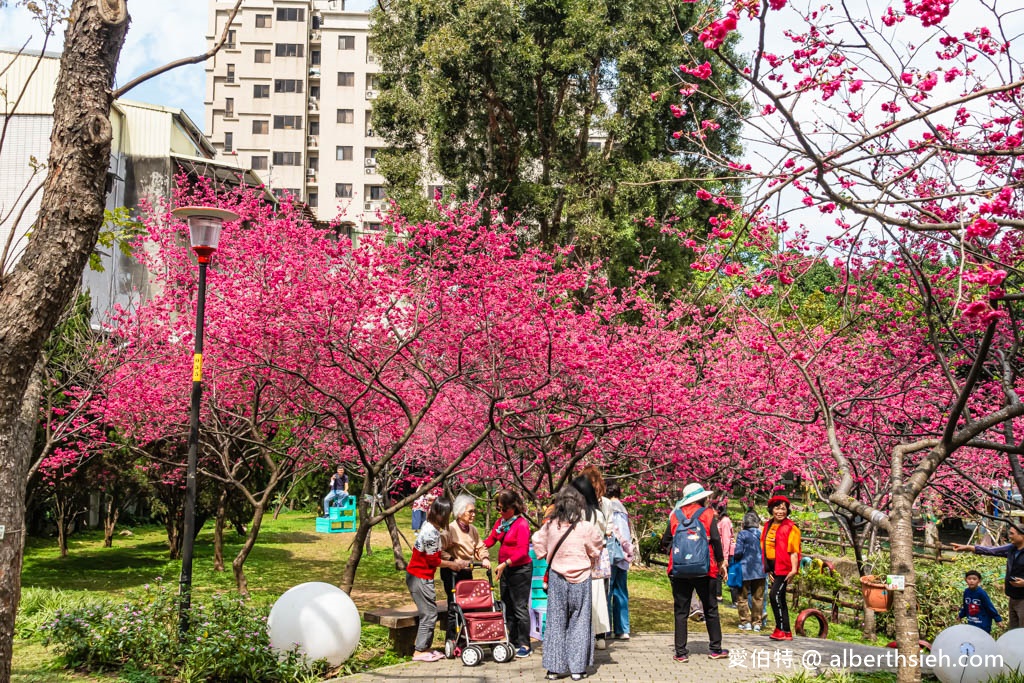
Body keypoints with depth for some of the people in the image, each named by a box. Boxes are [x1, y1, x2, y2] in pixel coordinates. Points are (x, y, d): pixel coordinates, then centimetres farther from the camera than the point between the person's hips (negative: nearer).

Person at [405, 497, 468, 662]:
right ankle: (419, 651, 3)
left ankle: (425, 648, 20)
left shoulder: (429, 526, 8)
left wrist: (453, 561, 6)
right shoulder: (431, 532, -22)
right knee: (429, 613, -3)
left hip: (420, 576, 10)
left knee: (430, 613, 14)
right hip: (420, 577, -10)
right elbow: (433, 560, -17)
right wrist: (452, 564, -4)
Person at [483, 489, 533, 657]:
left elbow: (523, 551, -20)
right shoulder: (501, 522, 9)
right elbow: (491, 539, 11)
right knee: (508, 607, 12)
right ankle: (514, 642, 21)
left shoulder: (522, 524, -15)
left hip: (520, 569, -8)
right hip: (505, 569, 9)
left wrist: (505, 563, -27)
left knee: (520, 607, -5)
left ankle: (524, 645, 1)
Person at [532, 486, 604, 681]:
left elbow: (538, 541, 9)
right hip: (580, 579, -2)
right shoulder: (586, 528, -13)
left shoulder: (550, 527, -6)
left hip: (557, 578, 2)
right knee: (579, 622, 7)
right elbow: (596, 549, 1)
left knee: (556, 622, 9)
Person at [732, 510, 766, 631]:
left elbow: (738, 552, -13)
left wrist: (735, 559, 7)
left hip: (745, 570, -4)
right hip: (760, 570, 4)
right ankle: (757, 622, 12)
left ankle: (746, 622, 4)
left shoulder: (742, 534, -10)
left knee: (742, 597, 6)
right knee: (758, 597, 10)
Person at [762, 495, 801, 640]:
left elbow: (794, 550, -13)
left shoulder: (790, 528, -8)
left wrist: (793, 569, -20)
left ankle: (781, 629, -8)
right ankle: (786, 632, 18)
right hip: (773, 566, 8)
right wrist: (768, 569, 12)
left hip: (784, 567, -8)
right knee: (780, 598, 11)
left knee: (775, 595, -17)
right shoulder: (768, 526, 11)